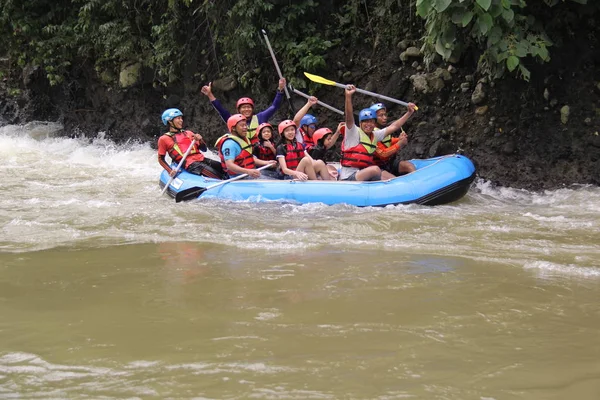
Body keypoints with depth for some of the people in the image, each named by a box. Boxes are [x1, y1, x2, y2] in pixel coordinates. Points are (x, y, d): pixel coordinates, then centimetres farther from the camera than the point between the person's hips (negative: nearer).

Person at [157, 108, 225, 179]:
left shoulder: (188, 133, 24)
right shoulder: (164, 139, 10)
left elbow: (204, 149, 24)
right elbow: (161, 159, 12)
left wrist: (200, 140, 2)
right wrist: (170, 171, -3)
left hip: (202, 159, 6)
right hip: (189, 164, -6)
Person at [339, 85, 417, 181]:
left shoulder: (375, 135, 15)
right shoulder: (354, 133, -5)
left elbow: (393, 127, 21)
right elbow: (349, 117, -23)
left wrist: (409, 113, 19)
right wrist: (348, 96, -38)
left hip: (365, 175, 8)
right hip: (348, 178, -8)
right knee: (375, 169, -31)